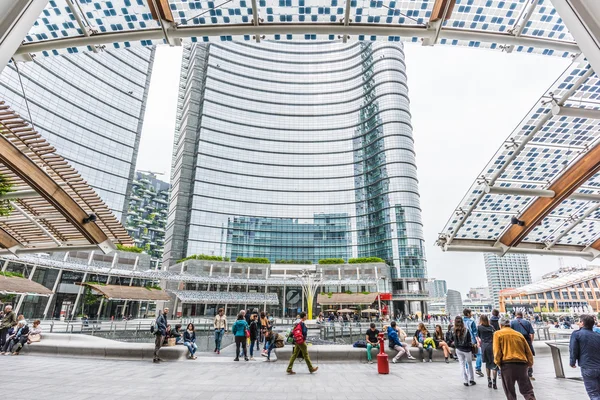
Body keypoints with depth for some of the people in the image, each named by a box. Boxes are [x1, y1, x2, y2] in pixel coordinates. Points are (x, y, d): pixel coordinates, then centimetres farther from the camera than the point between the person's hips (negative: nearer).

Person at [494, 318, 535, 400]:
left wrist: (498, 363, 5)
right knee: (527, 390, 13)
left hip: (507, 364, -4)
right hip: (522, 364, 4)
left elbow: (497, 351, -6)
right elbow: (528, 351, 13)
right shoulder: (519, 334, 16)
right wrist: (529, 364, 20)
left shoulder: (498, 333, 4)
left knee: (510, 392, 9)